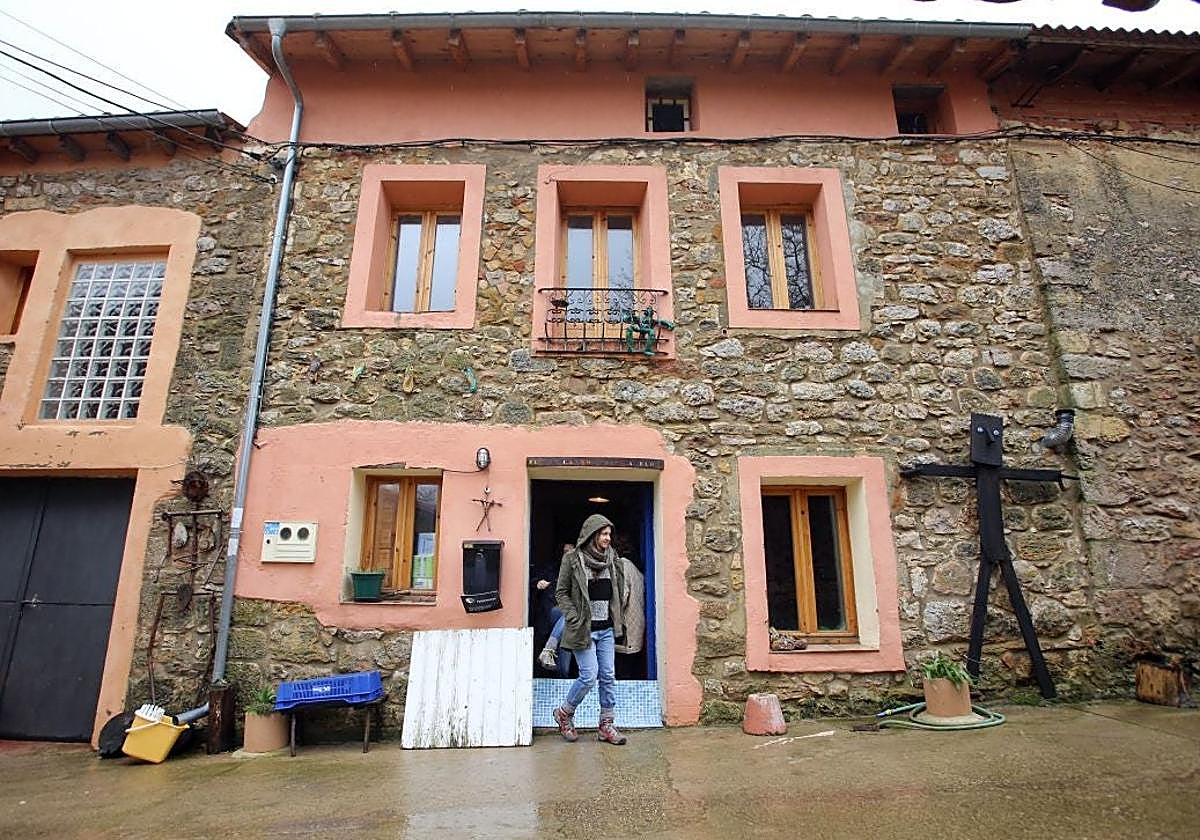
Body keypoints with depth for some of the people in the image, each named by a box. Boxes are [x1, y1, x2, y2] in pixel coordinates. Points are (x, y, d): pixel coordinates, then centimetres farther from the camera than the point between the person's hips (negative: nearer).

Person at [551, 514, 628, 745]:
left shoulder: (611, 560, 8)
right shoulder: (572, 559, -7)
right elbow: (561, 593, -5)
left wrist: (619, 620, 10)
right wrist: (574, 619, -12)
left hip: (606, 629, 5)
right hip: (583, 628, -5)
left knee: (609, 676, 6)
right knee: (589, 676, -6)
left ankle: (607, 725, 18)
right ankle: (564, 714, 18)